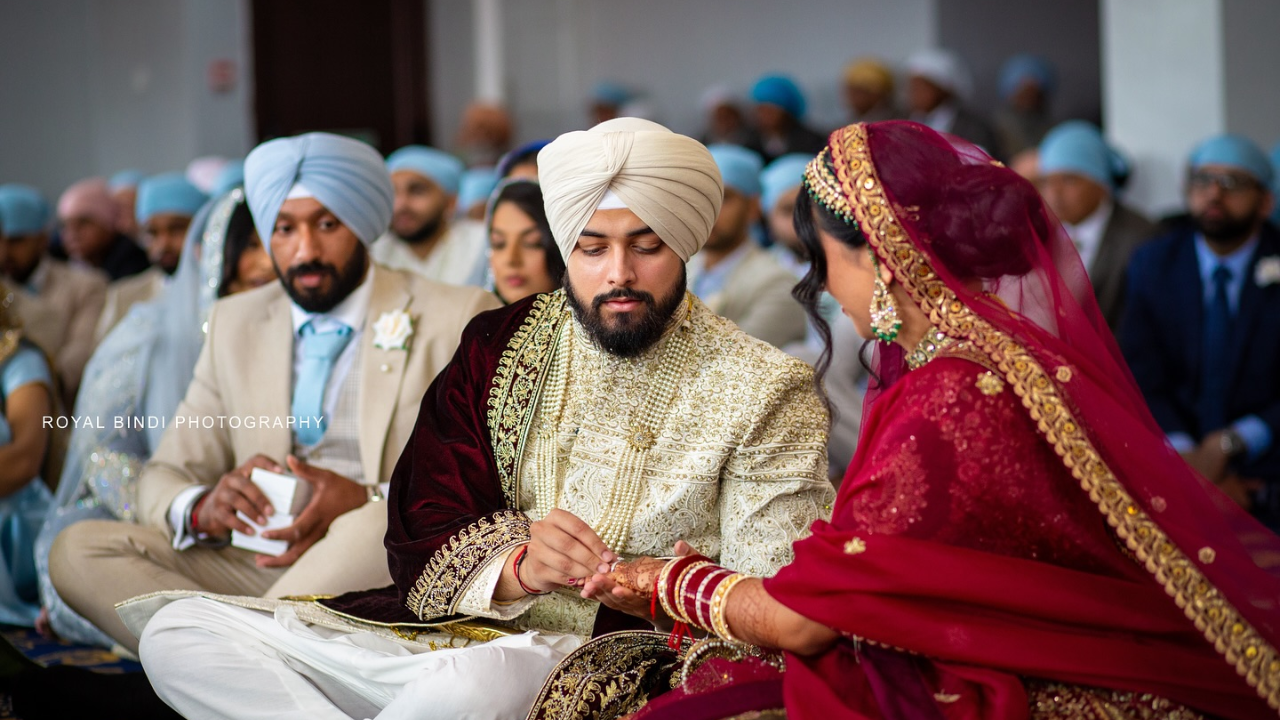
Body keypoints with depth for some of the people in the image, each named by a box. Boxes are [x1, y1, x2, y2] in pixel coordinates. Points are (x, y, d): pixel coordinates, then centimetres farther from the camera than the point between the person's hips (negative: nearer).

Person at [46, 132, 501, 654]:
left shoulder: (461, 319, 5)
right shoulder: (234, 325, 17)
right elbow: (162, 479, 13)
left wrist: (369, 503, -21)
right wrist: (203, 507, -13)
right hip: (262, 568, 4)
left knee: (376, 527, -38)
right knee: (78, 548, -17)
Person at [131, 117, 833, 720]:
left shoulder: (762, 390, 1)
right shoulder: (500, 347, 11)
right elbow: (423, 540, 3)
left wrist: (649, 592, -26)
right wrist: (518, 569, -20)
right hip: (455, 633, 5)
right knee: (178, 632, -9)